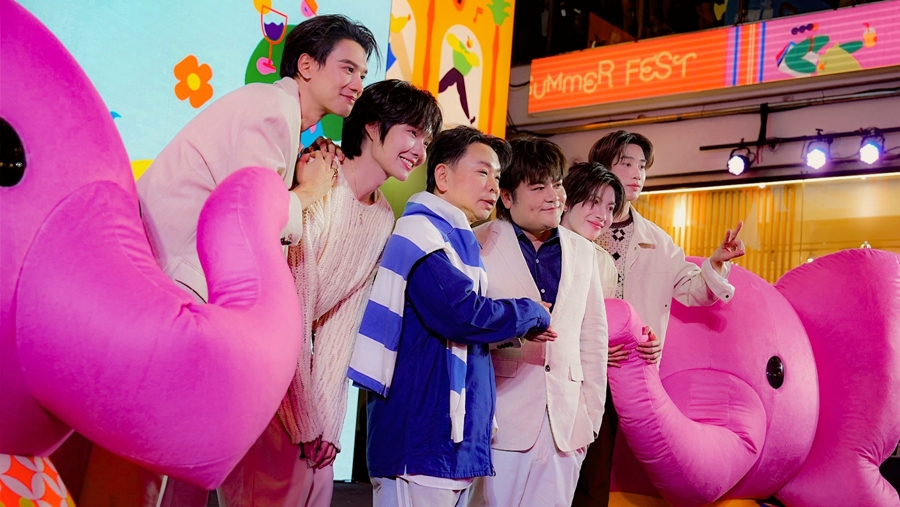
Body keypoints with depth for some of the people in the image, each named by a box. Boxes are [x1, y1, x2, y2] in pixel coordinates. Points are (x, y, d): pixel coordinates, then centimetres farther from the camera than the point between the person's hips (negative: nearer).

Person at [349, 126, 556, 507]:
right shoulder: (421, 230, -11)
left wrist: (518, 328, 6)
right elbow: (465, 314, -24)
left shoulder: (456, 239, 18)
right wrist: (534, 315, -7)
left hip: (456, 438, 10)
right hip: (421, 437, -10)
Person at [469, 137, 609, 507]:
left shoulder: (583, 252, 13)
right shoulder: (481, 245, -3)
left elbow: (593, 337, 14)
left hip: (565, 427, 4)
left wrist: (591, 417, 11)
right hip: (500, 419, -4)